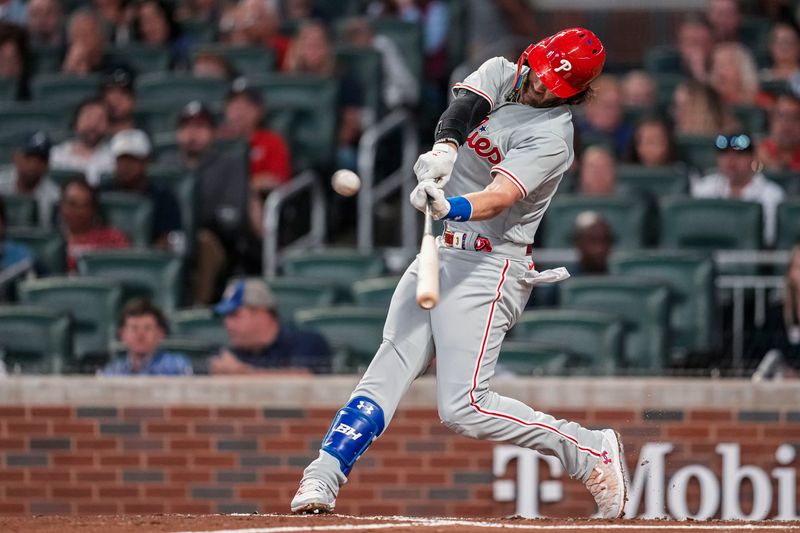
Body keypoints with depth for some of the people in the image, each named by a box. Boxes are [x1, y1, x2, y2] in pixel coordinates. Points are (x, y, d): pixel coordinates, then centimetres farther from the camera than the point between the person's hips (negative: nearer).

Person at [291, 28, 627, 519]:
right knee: (388, 371, -4)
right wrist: (445, 149, -35)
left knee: (463, 408, -15)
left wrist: (451, 207, -48)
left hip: (490, 266, -7)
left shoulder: (552, 136, -13)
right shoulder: (502, 75, 7)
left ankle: (591, 451, -4)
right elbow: (465, 105, -14)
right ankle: (323, 479, -10)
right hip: (440, 253, 7)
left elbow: (499, 197, -27)